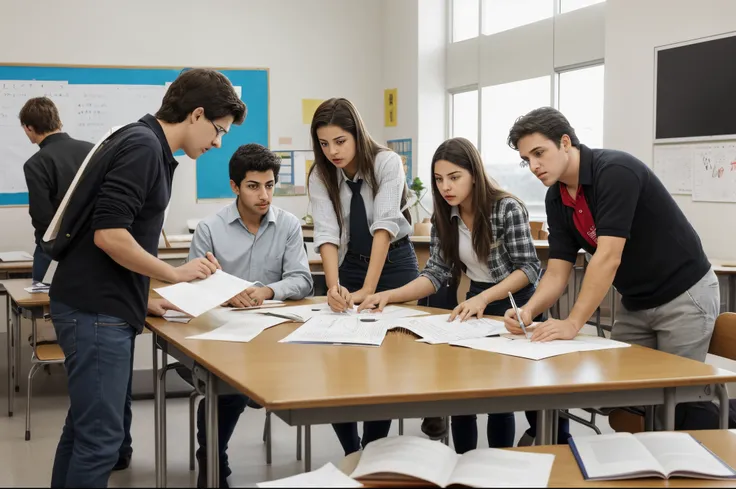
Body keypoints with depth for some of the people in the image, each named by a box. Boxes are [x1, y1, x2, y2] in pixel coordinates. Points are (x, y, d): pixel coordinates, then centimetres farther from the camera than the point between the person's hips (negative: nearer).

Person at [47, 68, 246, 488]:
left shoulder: (146, 145, 15)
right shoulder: (143, 146, -16)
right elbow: (108, 234, -24)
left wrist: (153, 297, 19)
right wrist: (176, 273, -13)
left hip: (101, 306, 10)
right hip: (96, 310, -10)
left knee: (86, 426, 16)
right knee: (100, 436, -7)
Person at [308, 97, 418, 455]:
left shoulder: (386, 163, -20)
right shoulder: (320, 176, -10)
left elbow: (384, 225, -29)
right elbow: (326, 233, -21)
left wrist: (368, 289, -37)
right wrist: (334, 286, -39)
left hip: (395, 261, -3)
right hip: (350, 264, 3)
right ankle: (350, 451, 10)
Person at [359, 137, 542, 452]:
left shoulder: (507, 208, -19)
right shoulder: (444, 217, -2)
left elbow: (529, 268, -20)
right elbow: (437, 272, -6)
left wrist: (485, 297, -35)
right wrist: (391, 295, -22)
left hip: (515, 304, -5)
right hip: (476, 303, 5)